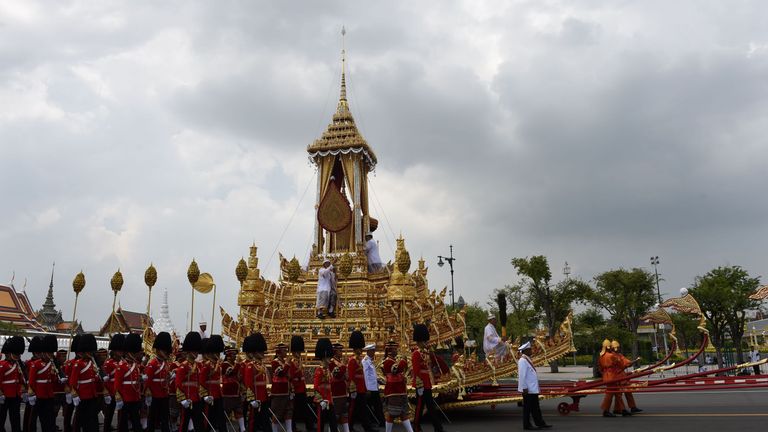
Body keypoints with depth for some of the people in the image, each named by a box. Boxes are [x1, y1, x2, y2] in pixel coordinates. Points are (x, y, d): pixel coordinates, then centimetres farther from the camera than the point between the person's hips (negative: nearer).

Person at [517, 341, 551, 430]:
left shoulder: (527, 360, 13)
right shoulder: (522, 361, -18)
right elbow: (522, 375, -22)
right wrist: (524, 388, -22)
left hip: (533, 389, 10)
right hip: (528, 390, -10)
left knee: (535, 408, 14)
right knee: (527, 408, 0)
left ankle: (540, 423, 21)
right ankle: (527, 425, 8)